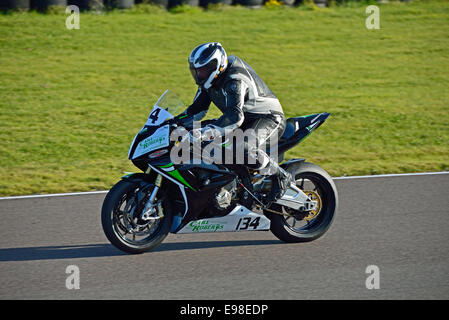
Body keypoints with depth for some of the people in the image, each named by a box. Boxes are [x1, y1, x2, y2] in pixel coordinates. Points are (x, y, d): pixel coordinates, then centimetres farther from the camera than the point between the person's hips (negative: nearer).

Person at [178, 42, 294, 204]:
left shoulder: (235, 80, -30)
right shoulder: (210, 81, 0)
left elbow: (235, 117, -43)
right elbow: (198, 108, 10)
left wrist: (207, 132, -53)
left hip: (269, 118, -10)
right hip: (247, 119, 10)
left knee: (244, 149, -38)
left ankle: (281, 176, -19)